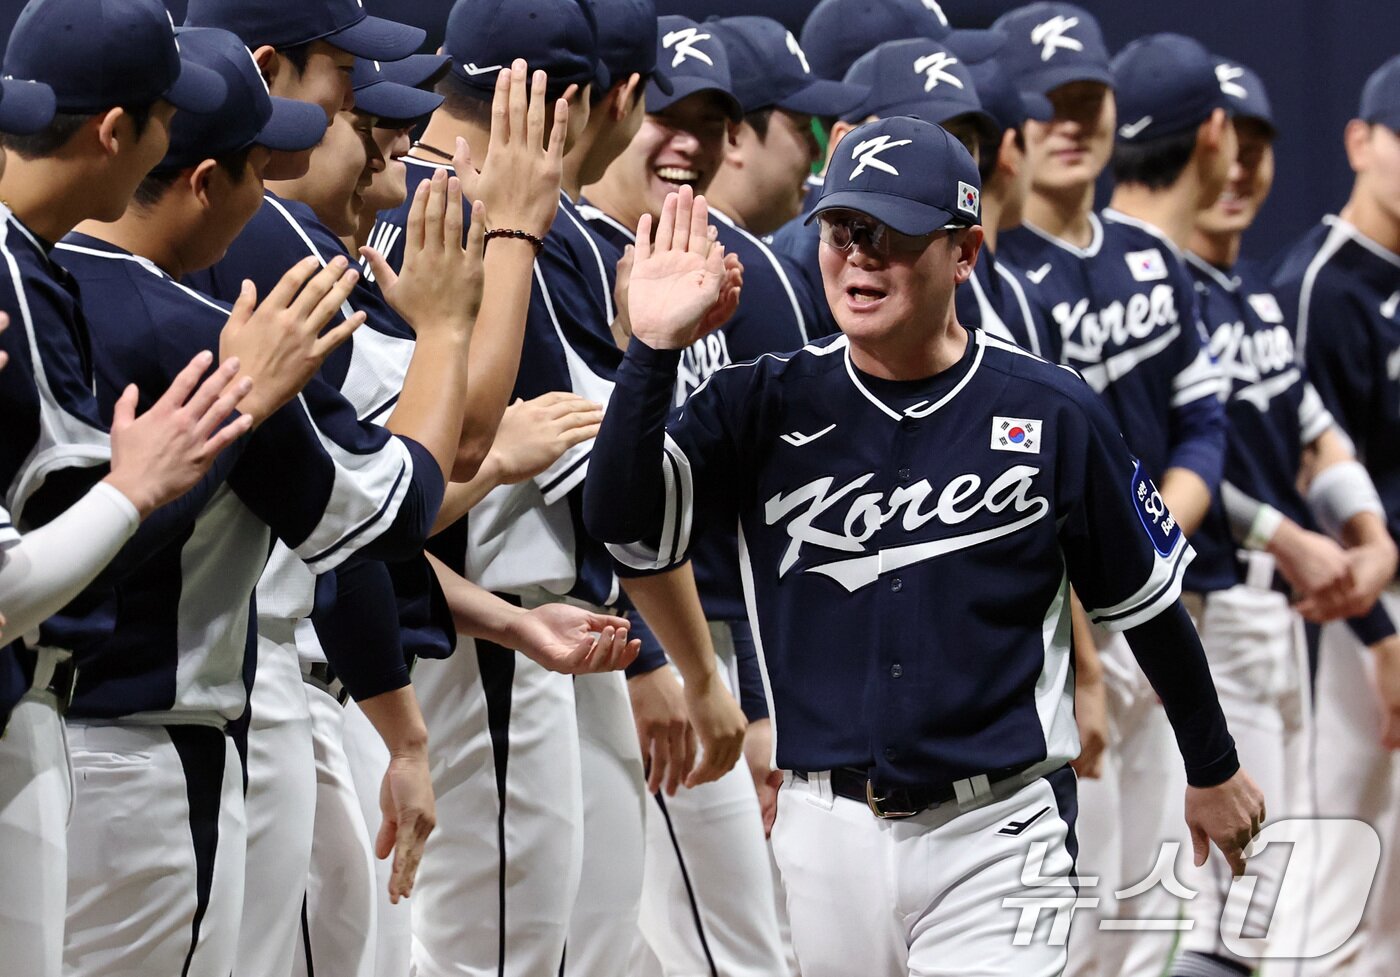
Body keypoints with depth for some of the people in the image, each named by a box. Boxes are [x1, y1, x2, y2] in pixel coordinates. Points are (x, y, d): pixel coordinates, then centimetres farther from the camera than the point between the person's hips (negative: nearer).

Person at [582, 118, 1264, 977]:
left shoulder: (1054, 414, -3)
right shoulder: (766, 405, 2)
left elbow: (1147, 606, 8)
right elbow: (626, 526, -11)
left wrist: (1215, 772, 17)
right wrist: (655, 347, -22)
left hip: (995, 840, -3)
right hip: (826, 832, 3)